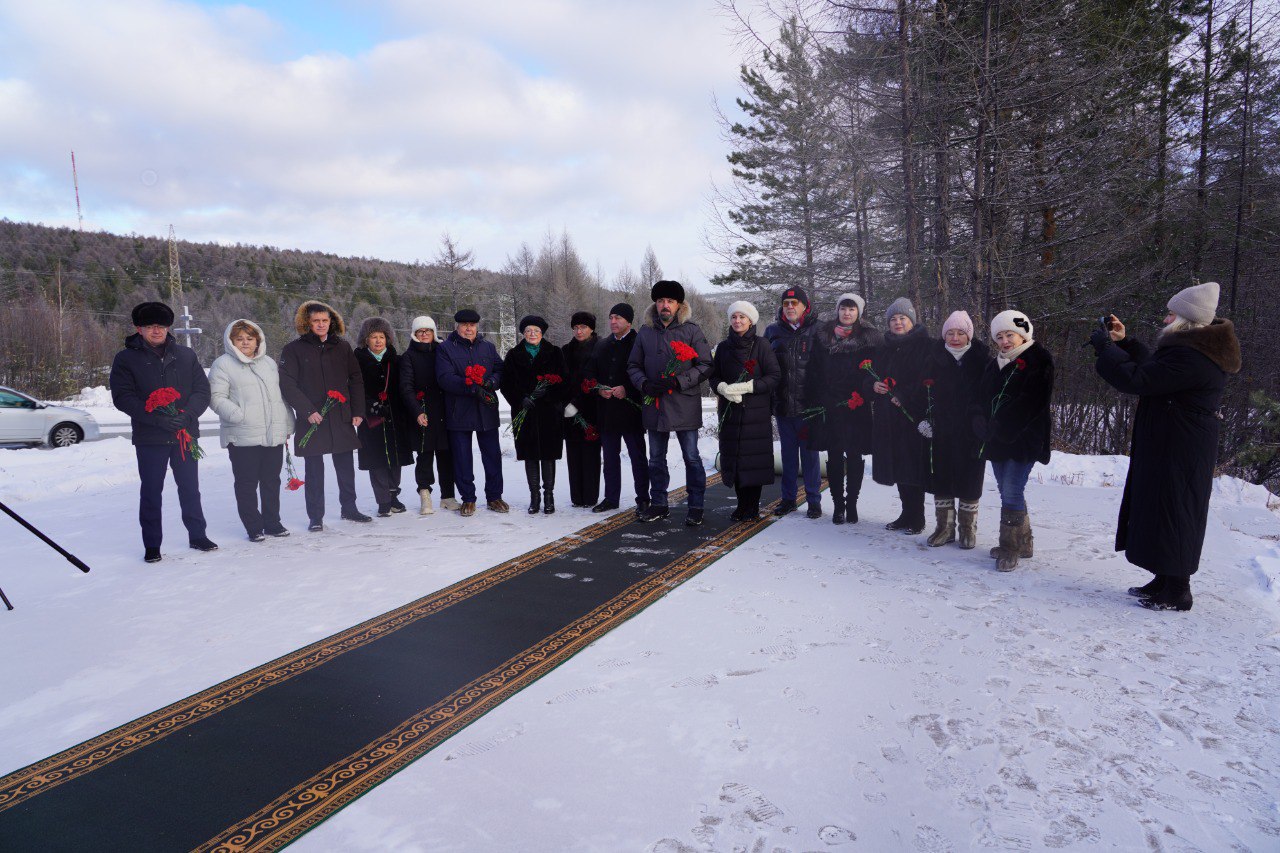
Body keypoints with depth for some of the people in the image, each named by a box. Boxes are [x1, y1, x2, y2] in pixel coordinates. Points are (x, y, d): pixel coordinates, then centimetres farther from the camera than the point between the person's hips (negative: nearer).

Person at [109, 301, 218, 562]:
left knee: (190, 489, 13)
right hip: (149, 439, -2)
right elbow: (122, 397, -8)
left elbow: (202, 389, 3)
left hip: (186, 435, 2)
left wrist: (187, 415, -16)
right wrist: (156, 418, -21)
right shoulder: (126, 359, 0)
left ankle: (197, 535, 25)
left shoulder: (186, 355, 7)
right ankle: (152, 545, 16)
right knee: (151, 493, 6)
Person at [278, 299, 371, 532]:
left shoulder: (343, 347, 9)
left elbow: (356, 380, 11)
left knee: (346, 466, 11)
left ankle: (349, 507, 26)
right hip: (311, 421, -3)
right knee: (314, 470, 5)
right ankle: (315, 516, 14)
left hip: (342, 418, 3)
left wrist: (358, 411, 3)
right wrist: (308, 411, -15)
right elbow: (287, 385, -6)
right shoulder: (293, 349, -1)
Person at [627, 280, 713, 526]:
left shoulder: (691, 330, -3)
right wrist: (644, 384, -7)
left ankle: (696, 507, 14)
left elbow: (705, 365, -6)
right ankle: (658, 505, 26)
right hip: (654, 404, 4)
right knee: (656, 459, 13)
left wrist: (678, 381, -17)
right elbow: (633, 365, 13)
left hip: (685, 405, -4)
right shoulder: (645, 332, 8)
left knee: (691, 458, 3)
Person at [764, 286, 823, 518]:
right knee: (788, 452, 12)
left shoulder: (816, 330, 0)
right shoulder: (773, 331, 9)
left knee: (809, 452, 4)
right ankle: (788, 498, 22)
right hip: (782, 403, 3)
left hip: (807, 403, -3)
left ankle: (814, 500, 15)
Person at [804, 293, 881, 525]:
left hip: (857, 409, -1)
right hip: (829, 407, 2)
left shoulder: (870, 338, 2)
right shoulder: (824, 336, 7)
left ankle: (852, 504, 16)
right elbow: (814, 372, 6)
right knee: (834, 457, 5)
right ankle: (838, 504, 14)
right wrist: (812, 402, 1)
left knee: (855, 457, 4)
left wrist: (863, 395, -15)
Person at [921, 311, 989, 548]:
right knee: (940, 476, 7)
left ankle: (968, 528, 19)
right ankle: (945, 526, 20)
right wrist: (924, 418, -2)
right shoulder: (935, 357, 5)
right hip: (940, 431, 2)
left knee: (969, 479, 5)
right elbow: (924, 390, 6)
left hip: (971, 432, -2)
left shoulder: (981, 357, -1)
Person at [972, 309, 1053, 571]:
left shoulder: (1038, 361, -6)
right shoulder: (994, 364, 17)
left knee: (1012, 491, -12)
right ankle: (1023, 542, 24)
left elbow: (1029, 403, -17)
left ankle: (1011, 548, -3)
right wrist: (980, 419, -9)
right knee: (1006, 490, 11)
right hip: (997, 439, 7)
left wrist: (998, 427, -19)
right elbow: (981, 397, 12)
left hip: (1024, 439, -7)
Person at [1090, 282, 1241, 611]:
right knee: (1160, 511, 18)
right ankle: (1165, 581, 30)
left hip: (1177, 455, -11)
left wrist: (1104, 346, -13)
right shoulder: (1197, 348, 11)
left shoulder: (1190, 357, -24)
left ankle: (1178, 592, 10)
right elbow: (1154, 368, 21)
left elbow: (1135, 379, -25)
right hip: (1171, 449, 11)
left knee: (1170, 515, -1)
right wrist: (1124, 342, 16)